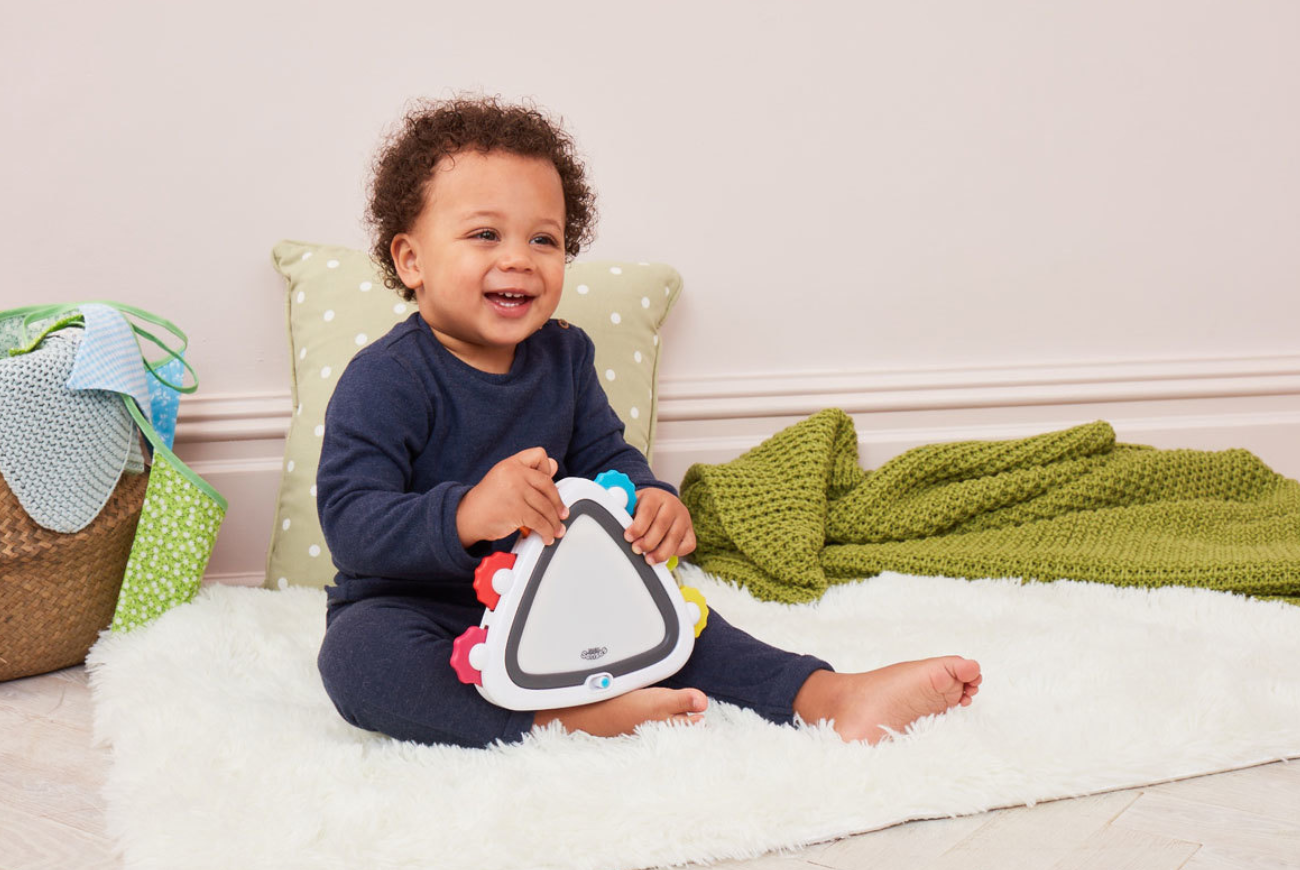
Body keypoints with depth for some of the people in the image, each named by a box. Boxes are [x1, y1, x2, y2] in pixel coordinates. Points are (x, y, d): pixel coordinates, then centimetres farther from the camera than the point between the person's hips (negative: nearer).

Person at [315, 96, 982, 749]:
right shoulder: (386, 380, -20)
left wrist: (650, 500, -18)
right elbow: (349, 522, -28)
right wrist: (467, 514, -47)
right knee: (356, 652, -36)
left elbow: (603, 456, 7)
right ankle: (571, 718, -42)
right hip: (415, 611, -5)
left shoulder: (563, 356, 2)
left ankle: (828, 696, -8)